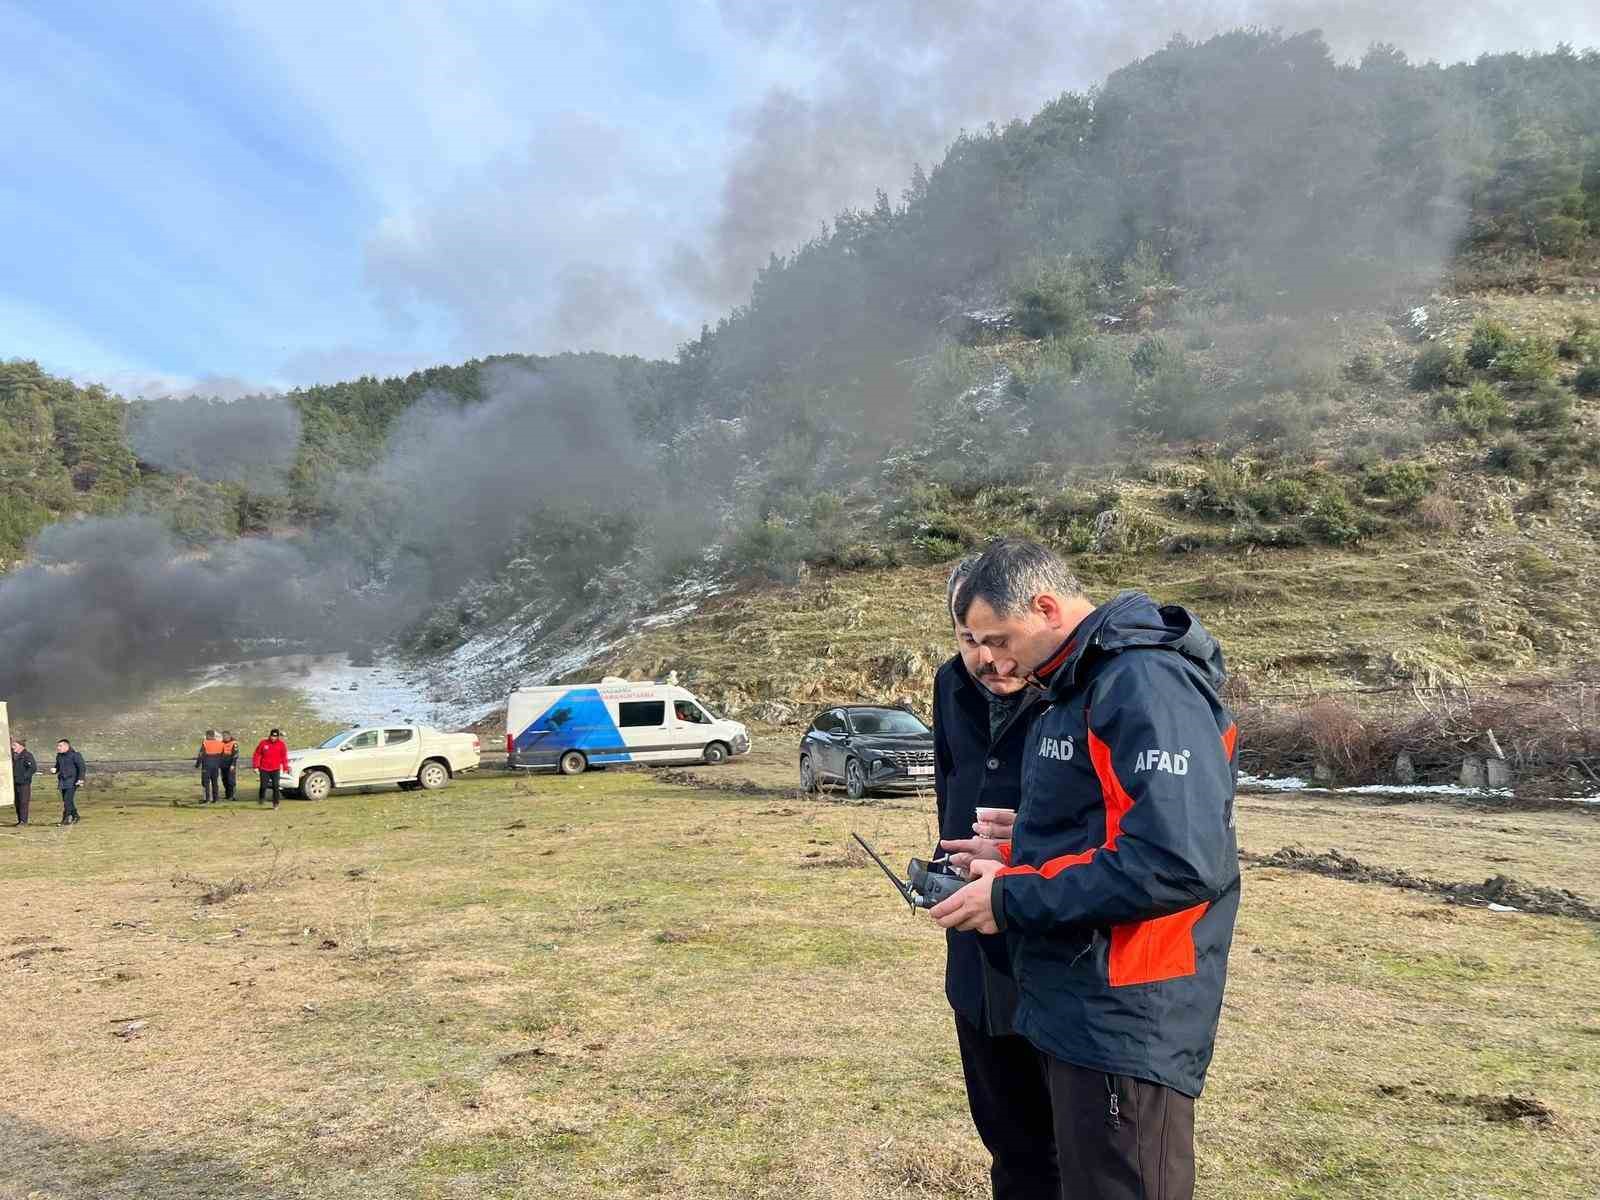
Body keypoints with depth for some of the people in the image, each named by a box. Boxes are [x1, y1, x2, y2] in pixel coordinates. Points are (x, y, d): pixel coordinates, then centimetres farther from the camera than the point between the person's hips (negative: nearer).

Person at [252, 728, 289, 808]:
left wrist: (285, 768, 2)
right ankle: (261, 799, 25)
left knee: (275, 786, -5)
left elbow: (284, 757, 5)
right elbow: (257, 755, 1)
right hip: (264, 769, 0)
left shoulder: (281, 744, -1)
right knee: (263, 786, -2)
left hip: (275, 769, 0)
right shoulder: (263, 743, -4)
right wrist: (256, 766, -2)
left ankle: (275, 803, 4)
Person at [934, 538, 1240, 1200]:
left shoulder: (1146, 683, -20)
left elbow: (1177, 861, -30)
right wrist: (1013, 860, 6)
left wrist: (1012, 900, -21)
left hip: (1127, 1028, -10)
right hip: (1077, 1011, 10)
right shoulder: (1077, 685, 13)